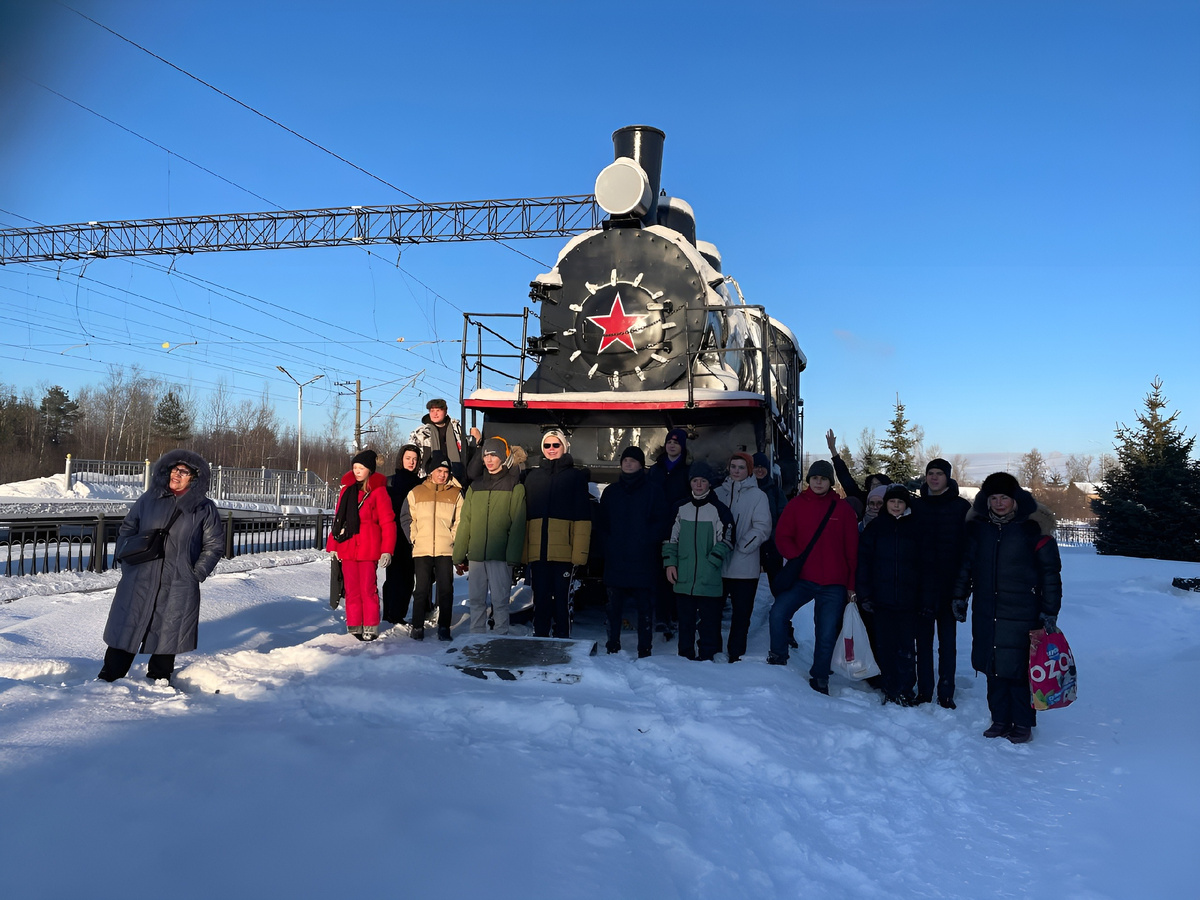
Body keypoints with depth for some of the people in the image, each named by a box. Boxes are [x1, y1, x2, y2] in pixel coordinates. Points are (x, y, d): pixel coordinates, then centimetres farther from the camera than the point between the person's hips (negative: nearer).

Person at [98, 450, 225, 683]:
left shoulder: (205, 509, 1)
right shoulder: (149, 500, 6)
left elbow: (214, 545, 5)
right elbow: (126, 531, 15)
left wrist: (197, 573, -4)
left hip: (179, 585, -1)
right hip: (139, 579, 1)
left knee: (168, 634, 9)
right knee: (127, 628, 5)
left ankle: (158, 678, 26)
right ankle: (108, 677, 18)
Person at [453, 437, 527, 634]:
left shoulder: (515, 487, 0)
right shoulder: (475, 486, 14)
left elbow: (517, 524, -6)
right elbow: (465, 523, 13)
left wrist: (513, 555, -15)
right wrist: (459, 554, 7)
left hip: (500, 556, -4)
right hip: (476, 555, 5)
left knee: (500, 601, -2)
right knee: (476, 600, 8)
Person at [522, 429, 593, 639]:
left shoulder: (576, 476, 4)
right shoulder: (533, 476, 15)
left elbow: (582, 517, -2)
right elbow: (525, 515, 12)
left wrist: (579, 551, -12)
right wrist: (523, 550, 3)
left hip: (563, 550, -3)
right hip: (537, 551, 3)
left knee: (562, 597, 0)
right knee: (540, 597, 7)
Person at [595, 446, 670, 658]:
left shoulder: (653, 491, 2)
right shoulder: (611, 491, 13)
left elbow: (663, 522, 0)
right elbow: (601, 523, 16)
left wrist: (646, 541, -10)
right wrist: (605, 546, 3)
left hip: (643, 561, -3)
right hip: (615, 560, 3)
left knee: (644, 605, 0)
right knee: (614, 605, 7)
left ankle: (644, 649, 6)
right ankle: (613, 646, 17)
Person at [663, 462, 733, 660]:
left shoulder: (719, 509, -1)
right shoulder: (681, 508, 10)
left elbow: (725, 541, -4)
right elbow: (671, 538, 15)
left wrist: (710, 564, -13)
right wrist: (670, 563, 5)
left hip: (710, 582, -3)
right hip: (683, 581, 4)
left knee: (709, 623, 2)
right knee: (685, 622, 11)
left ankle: (707, 658, 11)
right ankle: (685, 657, 21)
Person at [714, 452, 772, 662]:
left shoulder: (758, 496, -2)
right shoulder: (718, 493, 8)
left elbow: (762, 528, -8)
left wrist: (740, 547, -14)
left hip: (744, 567, -3)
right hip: (717, 565, 3)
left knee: (741, 613, 5)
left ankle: (735, 654, 16)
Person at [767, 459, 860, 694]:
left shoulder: (843, 508, 4)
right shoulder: (797, 504, 5)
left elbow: (852, 549, 6)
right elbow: (782, 536, 4)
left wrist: (852, 584, 3)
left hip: (834, 584, 0)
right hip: (802, 578, 0)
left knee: (826, 633, 4)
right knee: (778, 614, -17)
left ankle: (820, 679, 19)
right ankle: (778, 659, 5)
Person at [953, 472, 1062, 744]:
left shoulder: (1033, 528, -6)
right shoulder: (978, 527, 6)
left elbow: (1050, 571, -4)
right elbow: (966, 564, 18)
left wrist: (1050, 611, -6)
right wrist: (960, 596, 16)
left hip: (1022, 614, -4)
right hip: (986, 613, 4)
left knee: (1019, 668, -1)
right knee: (993, 668, 9)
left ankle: (1023, 724, 15)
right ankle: (1000, 720, 21)